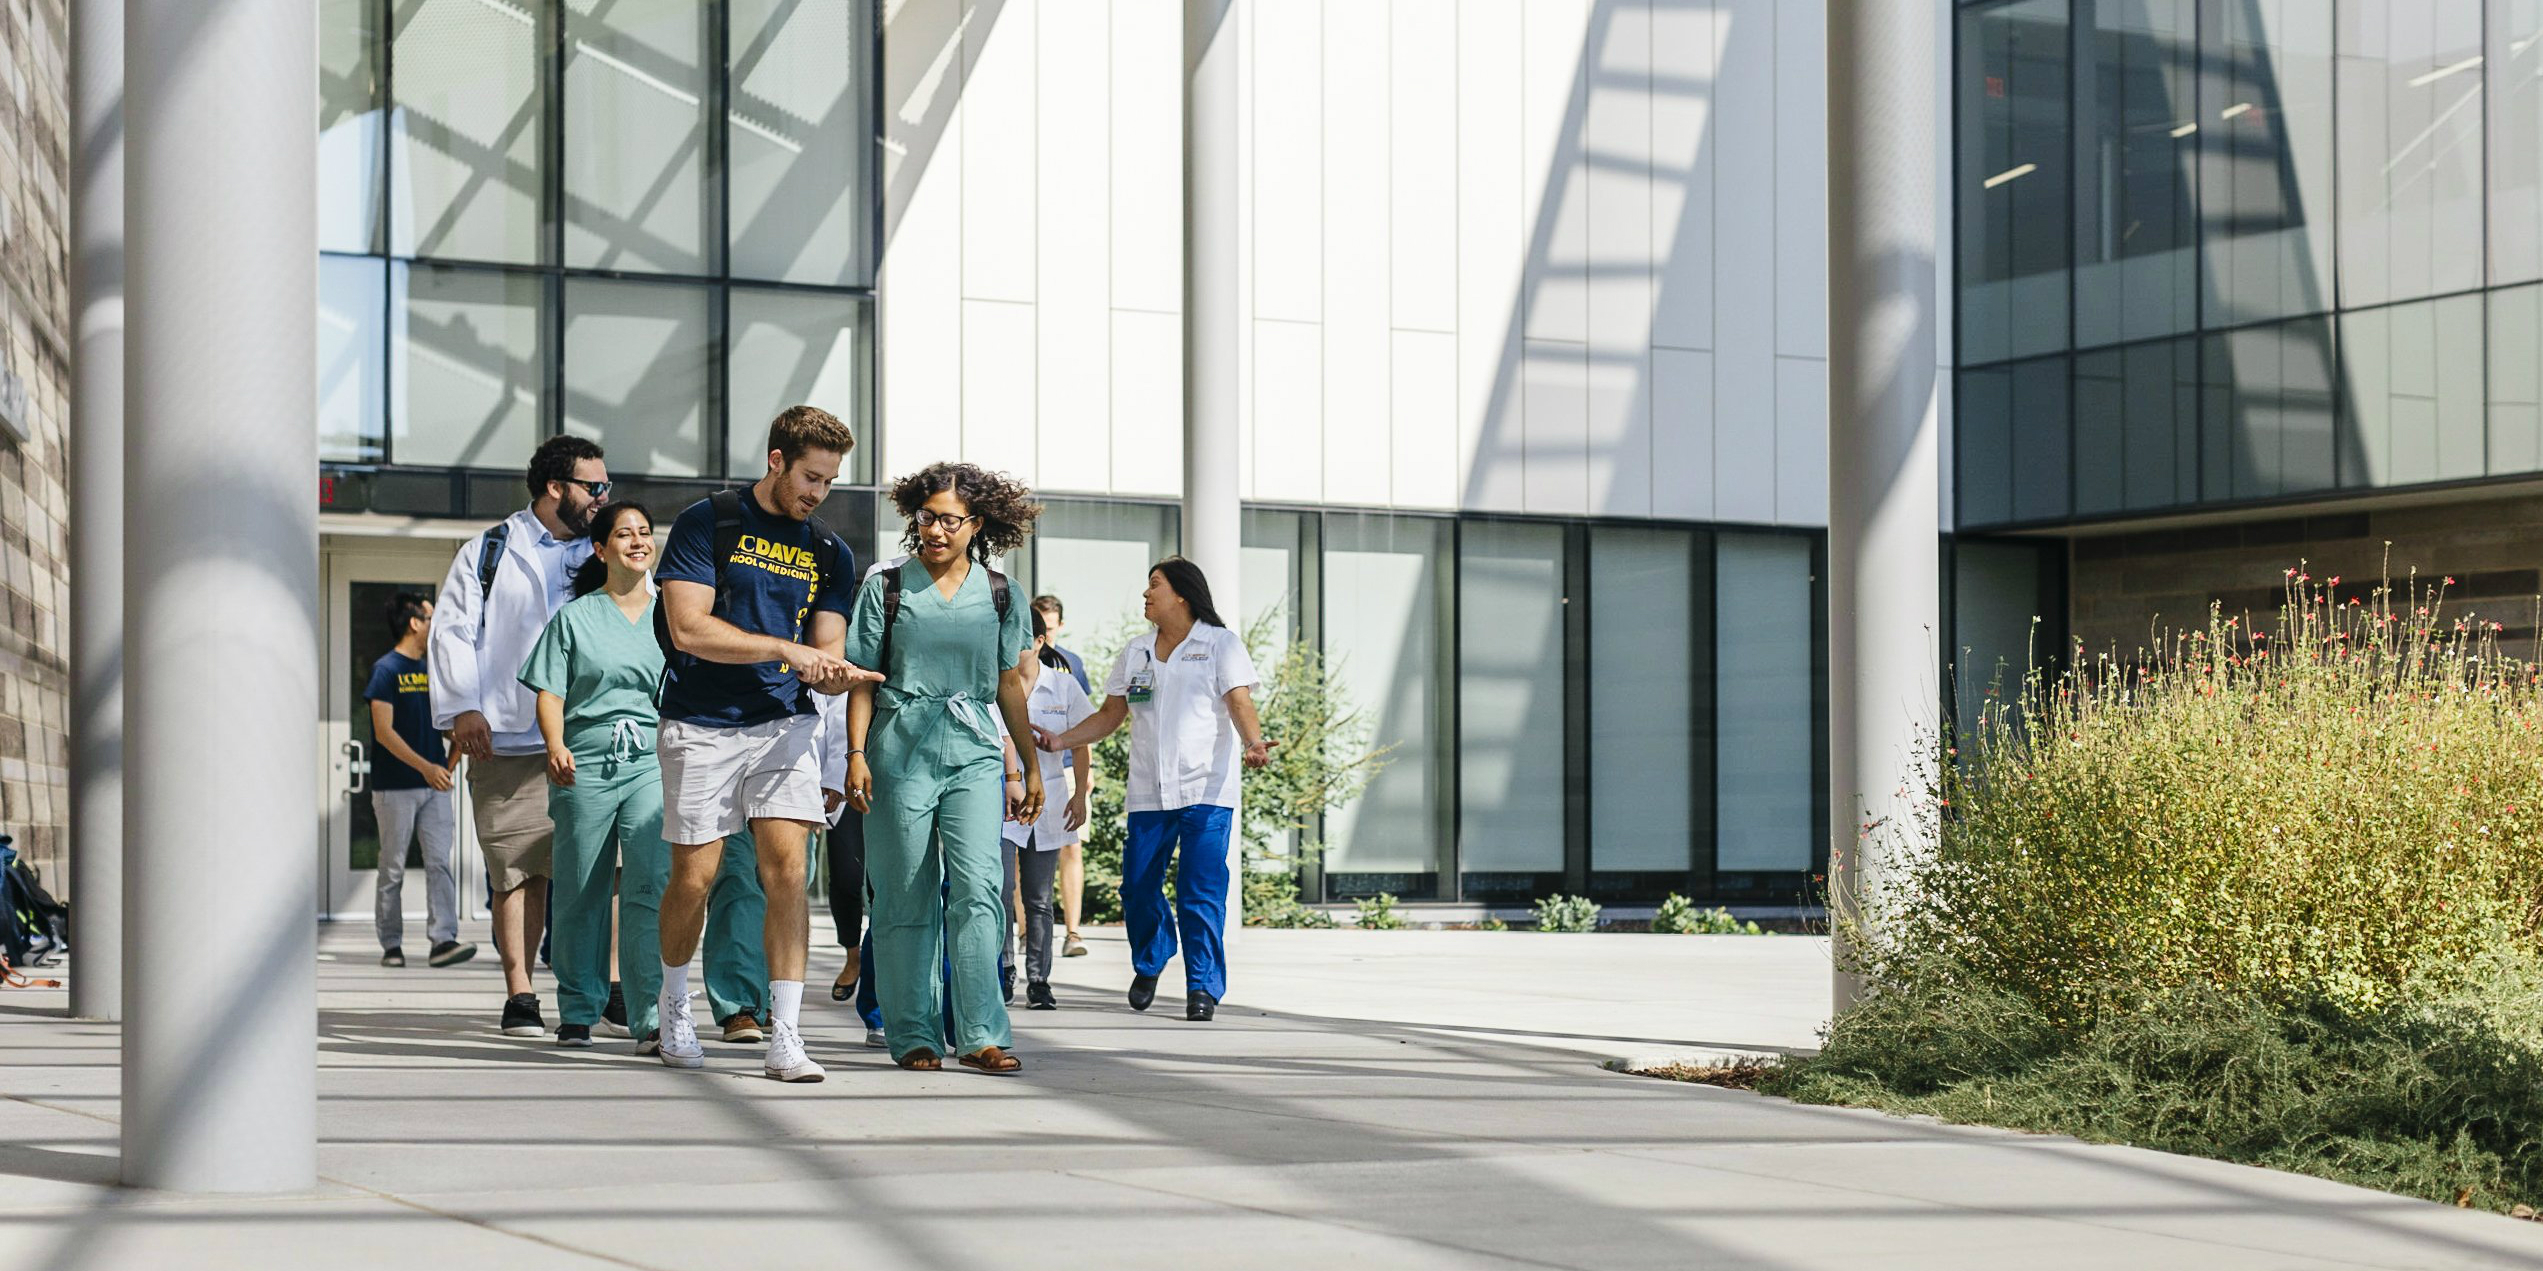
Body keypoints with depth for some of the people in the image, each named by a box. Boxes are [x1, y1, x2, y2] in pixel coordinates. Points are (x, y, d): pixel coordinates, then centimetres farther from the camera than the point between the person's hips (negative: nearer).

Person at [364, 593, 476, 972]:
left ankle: (443, 940, -9)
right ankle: (391, 945, 9)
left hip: (433, 785, 6)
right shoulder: (386, 670, -7)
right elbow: (384, 732, -13)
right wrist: (425, 767, -20)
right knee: (393, 869, 2)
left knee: (441, 863, -5)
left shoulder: (430, 670, 14)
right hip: (396, 787, -6)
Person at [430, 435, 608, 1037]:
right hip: (512, 740, -2)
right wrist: (463, 707, -6)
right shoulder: (489, 552, 11)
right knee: (518, 867, -3)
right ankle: (519, 994, 2)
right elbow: (453, 630, 6)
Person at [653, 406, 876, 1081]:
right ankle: (674, 1003, 29)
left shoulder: (830, 552, 10)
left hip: (785, 723, 3)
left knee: (787, 868, -11)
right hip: (702, 727, -3)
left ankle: (785, 1039, -11)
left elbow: (824, 646, 7)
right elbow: (688, 628, -13)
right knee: (694, 877, 1)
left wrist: (832, 671, -18)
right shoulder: (707, 524, -3)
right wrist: (786, 649, -19)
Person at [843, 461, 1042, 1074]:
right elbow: (863, 678, 5)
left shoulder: (998, 595, 8)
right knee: (906, 898, 3)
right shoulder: (888, 587, 4)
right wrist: (857, 755, -4)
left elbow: (1011, 685, 15)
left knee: (979, 887, -13)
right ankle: (914, 1034, 11)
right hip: (900, 752, -1)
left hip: (974, 754, 1)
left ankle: (980, 1035, -12)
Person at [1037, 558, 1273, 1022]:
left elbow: (1240, 703, -8)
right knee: (1138, 887, 2)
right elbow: (1110, 716, 19)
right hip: (1148, 791, 4)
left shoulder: (1221, 644, 4)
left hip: (1207, 789, -4)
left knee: (1201, 890, -10)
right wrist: (1061, 740, 5)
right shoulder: (1136, 653, 17)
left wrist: (1253, 744, -28)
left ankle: (1203, 985, -4)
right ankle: (1149, 963, 28)